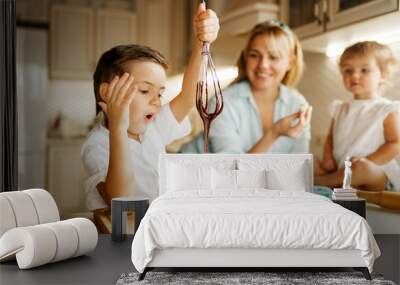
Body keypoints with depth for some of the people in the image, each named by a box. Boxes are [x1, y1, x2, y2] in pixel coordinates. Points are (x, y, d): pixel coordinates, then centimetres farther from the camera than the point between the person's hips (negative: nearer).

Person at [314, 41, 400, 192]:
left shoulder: (388, 110, -1)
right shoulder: (341, 109, 18)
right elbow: (330, 138, 20)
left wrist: (368, 163, -21)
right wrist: (328, 159, -1)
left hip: (378, 175, -5)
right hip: (340, 172, 5)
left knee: (363, 170, -38)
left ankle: (318, 181, -20)